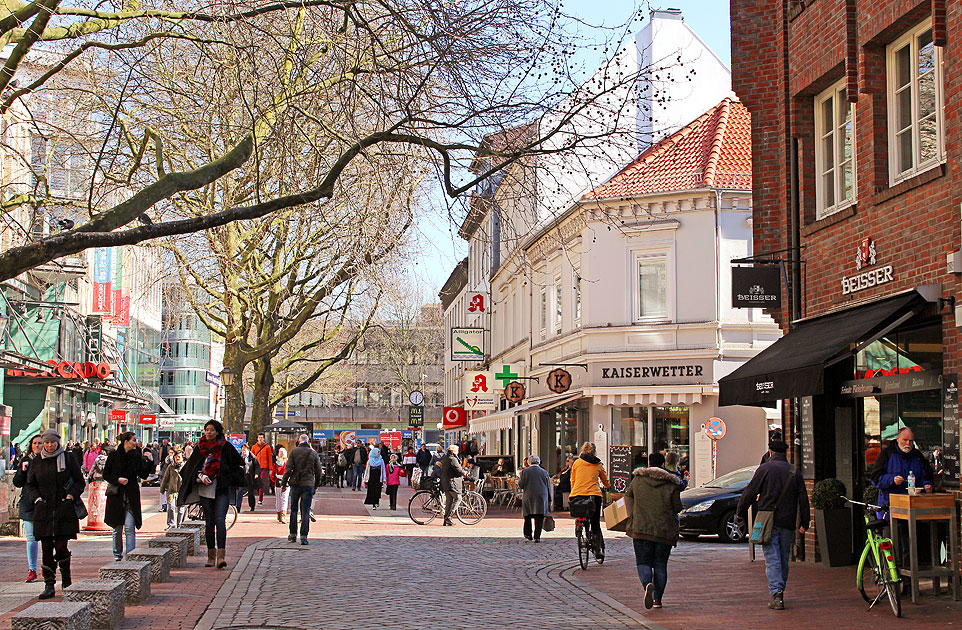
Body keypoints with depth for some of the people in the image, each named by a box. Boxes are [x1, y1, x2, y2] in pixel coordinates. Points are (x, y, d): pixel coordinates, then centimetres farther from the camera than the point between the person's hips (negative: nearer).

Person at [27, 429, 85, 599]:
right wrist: (37, 499, 0)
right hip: (43, 510, 3)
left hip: (64, 510, -2)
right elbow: (31, 484, 16)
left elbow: (79, 481, 5)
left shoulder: (68, 458, 1)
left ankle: (66, 580, 16)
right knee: (46, 548, 0)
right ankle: (49, 585, 4)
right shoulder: (37, 462, 9)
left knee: (61, 547, -6)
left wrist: (70, 496, -9)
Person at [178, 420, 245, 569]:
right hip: (205, 490, 3)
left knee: (220, 520, -14)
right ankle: (211, 555, 12)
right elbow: (193, 468, 8)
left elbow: (239, 464, 10)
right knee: (209, 522, 5)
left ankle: (221, 555, -19)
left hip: (222, 489, -3)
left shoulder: (226, 446, 1)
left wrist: (230, 479, 1)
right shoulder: (200, 447, 7)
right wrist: (202, 477, -10)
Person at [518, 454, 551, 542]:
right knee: (539, 518, 1)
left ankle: (528, 534, 17)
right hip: (542, 498, 1)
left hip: (528, 498, -1)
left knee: (528, 516, 14)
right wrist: (549, 500, 14)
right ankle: (537, 536, -3)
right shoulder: (544, 472, 5)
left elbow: (521, 485, -1)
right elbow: (548, 487, 8)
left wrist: (519, 480, 21)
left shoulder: (525, 471, -1)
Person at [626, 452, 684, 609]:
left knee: (643, 562, 6)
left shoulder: (637, 480, 4)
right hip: (665, 531, 0)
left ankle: (647, 584, -24)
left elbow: (629, 495, 20)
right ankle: (657, 599, 6)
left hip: (641, 528, 0)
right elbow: (677, 508, 1)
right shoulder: (671, 484, -2)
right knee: (660, 565, 10)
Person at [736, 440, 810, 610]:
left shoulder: (765, 469, -3)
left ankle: (776, 594, -16)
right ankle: (780, 592, 21)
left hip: (768, 521, -4)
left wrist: (740, 512, 8)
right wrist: (804, 523, 14)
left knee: (772, 559, -6)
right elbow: (803, 499, 10)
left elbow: (750, 492, -4)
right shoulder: (795, 472, 9)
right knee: (784, 559, 14)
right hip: (788, 522, 4)